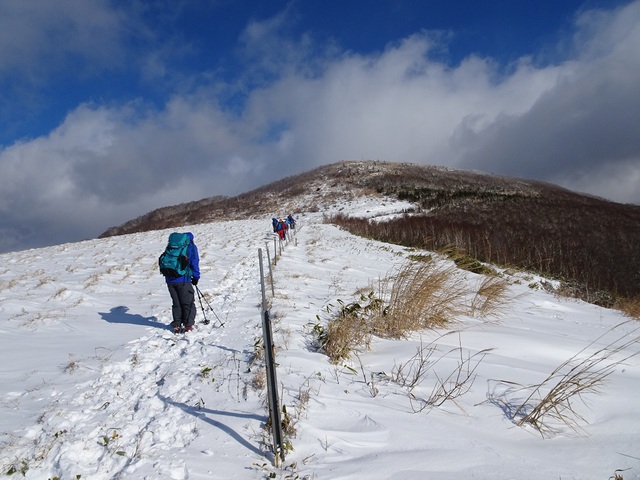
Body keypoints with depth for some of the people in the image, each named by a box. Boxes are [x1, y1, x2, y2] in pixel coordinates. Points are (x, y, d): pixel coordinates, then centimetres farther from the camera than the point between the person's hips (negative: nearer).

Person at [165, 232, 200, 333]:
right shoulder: (191, 246, 2)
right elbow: (194, 263, -3)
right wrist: (196, 277, 5)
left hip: (170, 279, 5)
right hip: (183, 280, -5)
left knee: (176, 303, 15)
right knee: (188, 303, 7)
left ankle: (177, 325, 16)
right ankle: (188, 325, 7)